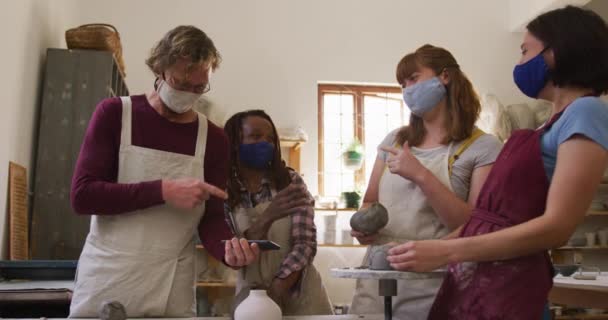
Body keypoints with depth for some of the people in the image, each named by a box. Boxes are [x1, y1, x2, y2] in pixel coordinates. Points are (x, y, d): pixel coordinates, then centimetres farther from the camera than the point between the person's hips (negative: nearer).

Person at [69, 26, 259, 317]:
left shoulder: (213, 138, 3)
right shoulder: (114, 113, -3)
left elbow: (211, 220, 0)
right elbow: (82, 196, -11)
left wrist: (230, 250, -21)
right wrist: (163, 191, -20)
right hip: (105, 280, -1)